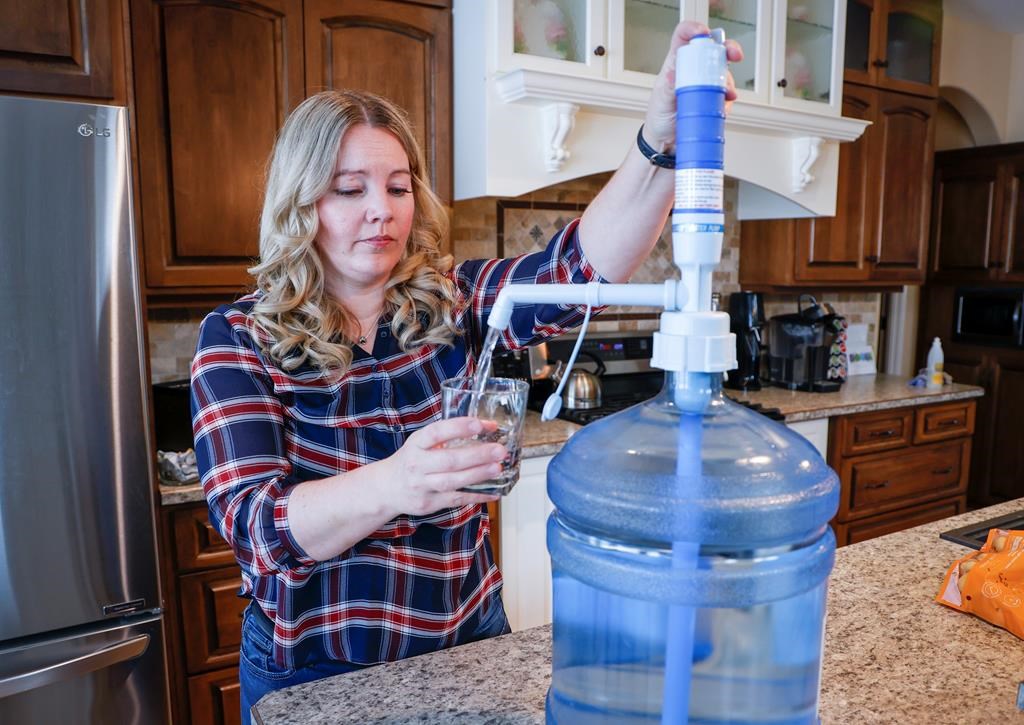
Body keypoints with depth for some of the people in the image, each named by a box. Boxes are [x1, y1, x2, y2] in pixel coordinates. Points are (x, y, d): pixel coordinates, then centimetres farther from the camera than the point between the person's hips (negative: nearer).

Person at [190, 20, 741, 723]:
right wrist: (390, 485, -42)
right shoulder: (238, 338, -12)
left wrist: (659, 144, -41)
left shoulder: (453, 302, -7)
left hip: (469, 638, 3)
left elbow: (580, 265, -23)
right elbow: (252, 521, -23)